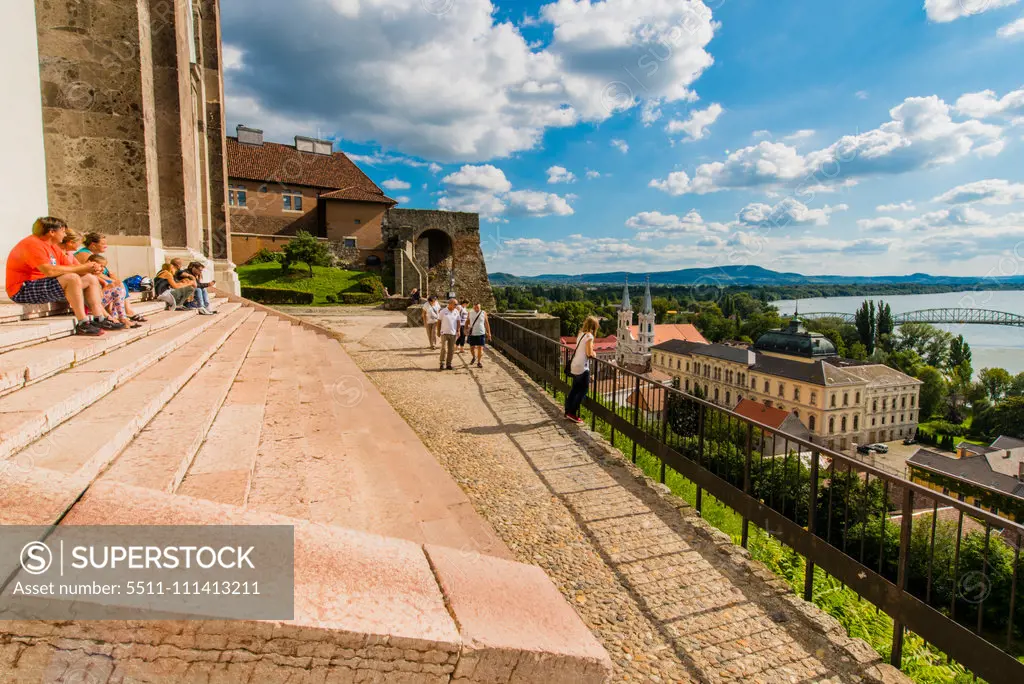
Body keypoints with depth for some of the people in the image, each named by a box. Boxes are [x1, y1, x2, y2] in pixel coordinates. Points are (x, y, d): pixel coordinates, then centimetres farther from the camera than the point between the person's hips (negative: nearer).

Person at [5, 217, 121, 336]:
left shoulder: (53, 246, 15)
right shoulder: (32, 244, -16)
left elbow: (70, 266, 8)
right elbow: (49, 270, -30)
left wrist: (90, 269, -12)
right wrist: (82, 268, -25)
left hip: (45, 284, 10)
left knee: (91, 279, 5)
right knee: (72, 278, -31)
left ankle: (99, 319, -3)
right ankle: (82, 323, -31)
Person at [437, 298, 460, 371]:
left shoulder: (457, 312, 5)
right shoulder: (443, 311, -5)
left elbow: (458, 322, 9)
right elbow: (439, 322, 1)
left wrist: (458, 331, -2)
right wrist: (438, 331, 1)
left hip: (453, 333, 3)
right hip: (444, 333, -3)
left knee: (451, 350, 5)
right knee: (444, 349, -10)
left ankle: (449, 364, 14)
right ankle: (442, 364, -2)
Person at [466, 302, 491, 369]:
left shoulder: (483, 313, -2)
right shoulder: (470, 313, 2)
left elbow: (487, 323, 2)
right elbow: (467, 322, 11)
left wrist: (489, 333, 1)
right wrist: (466, 329, -4)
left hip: (481, 334, -2)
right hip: (472, 334, 2)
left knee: (480, 348, -4)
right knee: (471, 348, 8)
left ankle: (479, 362, 5)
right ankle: (474, 357, 38)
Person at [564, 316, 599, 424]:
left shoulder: (581, 334, 11)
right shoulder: (589, 336, -13)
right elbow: (589, 353, -16)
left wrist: (591, 353, 8)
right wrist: (593, 354, 4)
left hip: (574, 365, 8)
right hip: (582, 367, -8)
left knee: (575, 389, 18)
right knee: (583, 390, 3)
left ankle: (568, 411, 24)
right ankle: (572, 413, 5)